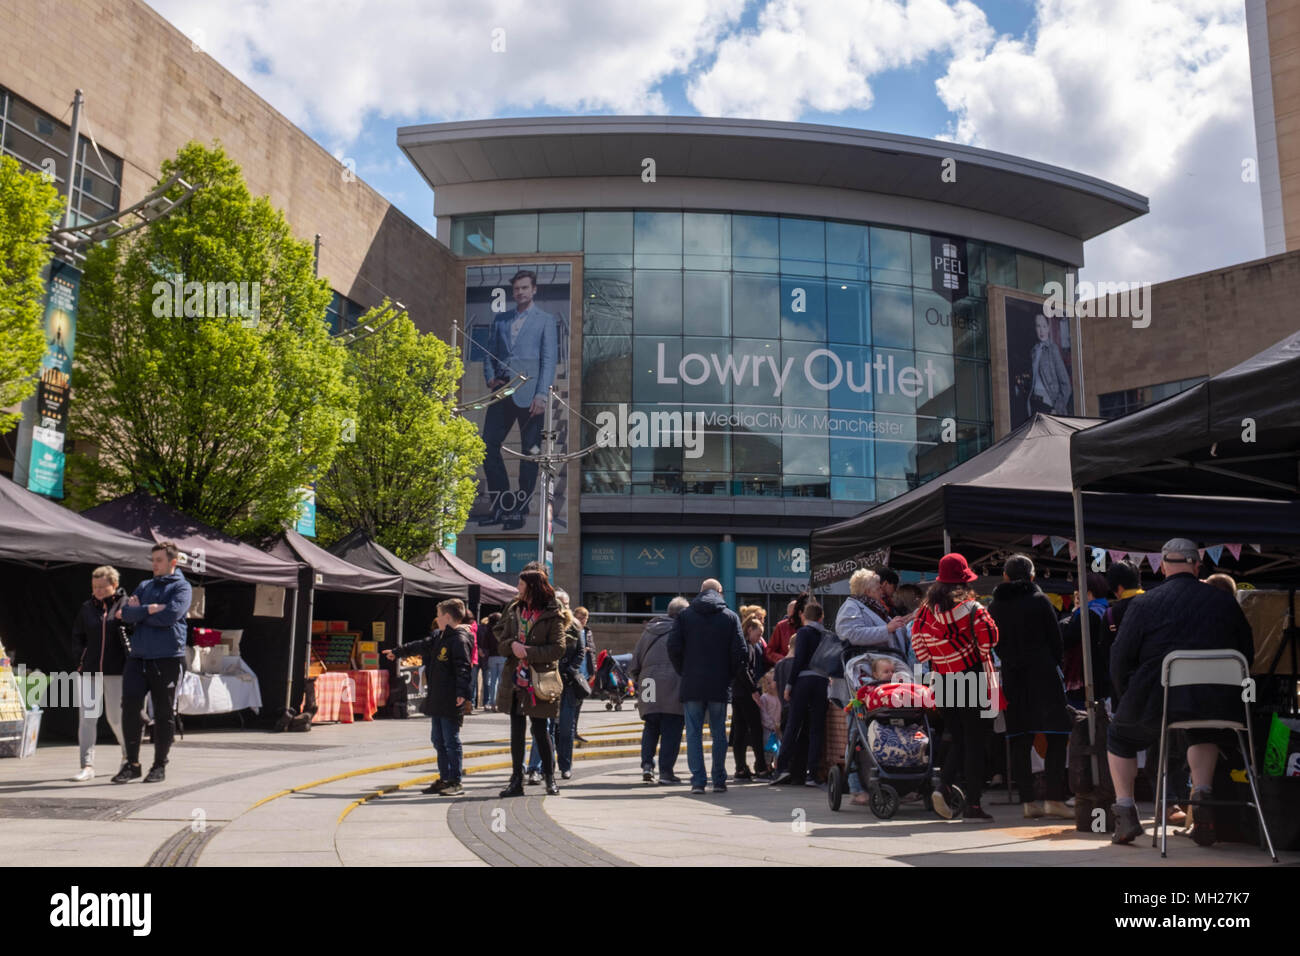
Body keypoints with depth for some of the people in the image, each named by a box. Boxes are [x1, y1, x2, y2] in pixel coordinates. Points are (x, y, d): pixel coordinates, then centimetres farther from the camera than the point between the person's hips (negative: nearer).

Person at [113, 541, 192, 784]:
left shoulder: (181, 587, 2)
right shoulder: (144, 586, 18)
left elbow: (171, 615, -15)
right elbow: (124, 612, 3)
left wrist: (138, 612, -4)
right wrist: (149, 609, -12)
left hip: (168, 658, -4)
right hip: (138, 656, 4)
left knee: (163, 714, 2)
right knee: (130, 708, -4)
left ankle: (160, 766, 13)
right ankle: (132, 763, 7)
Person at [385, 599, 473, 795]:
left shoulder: (460, 639, -13)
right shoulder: (439, 636, 16)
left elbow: (463, 668, -20)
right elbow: (421, 646, 32)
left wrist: (462, 692, -29)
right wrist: (397, 651, 42)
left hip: (451, 702, -10)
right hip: (437, 700, 10)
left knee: (451, 741, -4)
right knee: (438, 740, 14)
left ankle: (455, 782, 2)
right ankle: (444, 779, 23)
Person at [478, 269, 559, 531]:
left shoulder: (546, 320, 5)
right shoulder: (500, 320, 18)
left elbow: (549, 359, -3)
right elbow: (489, 352, 22)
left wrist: (542, 394, -13)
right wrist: (490, 378, 3)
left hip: (528, 393, -5)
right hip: (503, 391, 5)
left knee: (529, 452, 0)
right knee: (488, 446, 0)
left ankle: (520, 510, 9)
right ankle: (501, 506, 11)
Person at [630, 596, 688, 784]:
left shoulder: (648, 631, 16)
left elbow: (635, 662, 16)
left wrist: (637, 682, 23)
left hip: (650, 685, 4)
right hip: (674, 688, -4)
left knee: (651, 728, 17)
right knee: (671, 730, 2)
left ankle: (647, 764, 6)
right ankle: (666, 770, 2)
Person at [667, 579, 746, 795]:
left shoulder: (684, 615, 3)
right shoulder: (730, 617, 3)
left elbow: (673, 647, -5)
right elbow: (739, 651, -4)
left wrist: (683, 672, 8)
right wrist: (729, 675, 8)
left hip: (692, 686, 0)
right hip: (719, 687, 0)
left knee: (694, 733, 3)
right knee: (719, 734, 9)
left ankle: (698, 780, -2)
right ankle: (719, 781, 10)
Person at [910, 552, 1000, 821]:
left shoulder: (926, 610, 3)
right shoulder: (970, 607, -10)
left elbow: (917, 643, 5)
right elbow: (989, 637, -11)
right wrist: (979, 656, 7)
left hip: (943, 684, 4)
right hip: (972, 680, -4)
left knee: (958, 739, 17)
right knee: (975, 742, 3)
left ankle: (944, 786, -2)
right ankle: (973, 804, 3)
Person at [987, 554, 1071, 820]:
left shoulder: (994, 606, 6)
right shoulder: (1039, 600, -2)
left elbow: (995, 643, 9)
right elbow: (1055, 639, 1)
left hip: (1012, 678, 4)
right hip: (1042, 674, -3)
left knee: (1020, 739, 5)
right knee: (1056, 734, 0)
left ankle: (1027, 801, 5)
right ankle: (1054, 799, -7)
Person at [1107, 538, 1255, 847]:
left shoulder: (1144, 603, -3)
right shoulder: (1225, 602, 6)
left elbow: (1121, 658, -4)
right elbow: (1247, 655, 14)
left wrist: (1127, 696, 12)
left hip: (1156, 702, -3)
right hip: (1217, 703, 3)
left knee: (1119, 735, 25)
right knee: (1203, 733, 38)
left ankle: (1125, 814, 17)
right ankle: (1201, 795, 19)